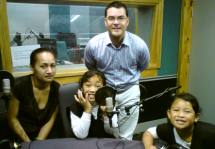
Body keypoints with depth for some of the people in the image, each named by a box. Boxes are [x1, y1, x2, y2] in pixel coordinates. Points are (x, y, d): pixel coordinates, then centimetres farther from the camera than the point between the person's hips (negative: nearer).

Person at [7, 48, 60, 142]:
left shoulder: (56, 88, -9)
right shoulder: (20, 85, -17)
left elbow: (51, 120, -1)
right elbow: (12, 118, -7)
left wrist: (38, 142, -9)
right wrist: (28, 142, -7)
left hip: (45, 137, 3)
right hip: (21, 138, -2)